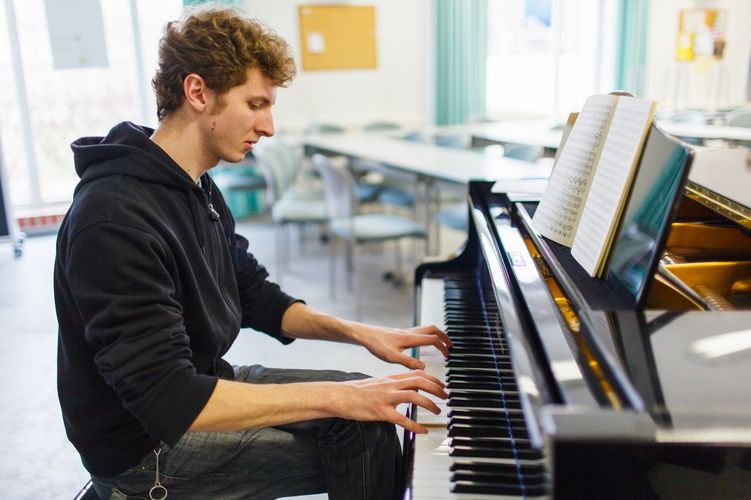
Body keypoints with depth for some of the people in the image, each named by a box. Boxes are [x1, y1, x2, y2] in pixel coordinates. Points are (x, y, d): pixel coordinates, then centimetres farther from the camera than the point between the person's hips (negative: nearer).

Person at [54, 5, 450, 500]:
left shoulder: (197, 190, 3)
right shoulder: (115, 220, -28)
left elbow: (256, 298, 9)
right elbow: (170, 401, -32)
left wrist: (362, 333, -3)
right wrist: (337, 397, -32)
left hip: (199, 382, 9)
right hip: (147, 444, -8)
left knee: (363, 410, 4)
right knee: (357, 437, -14)